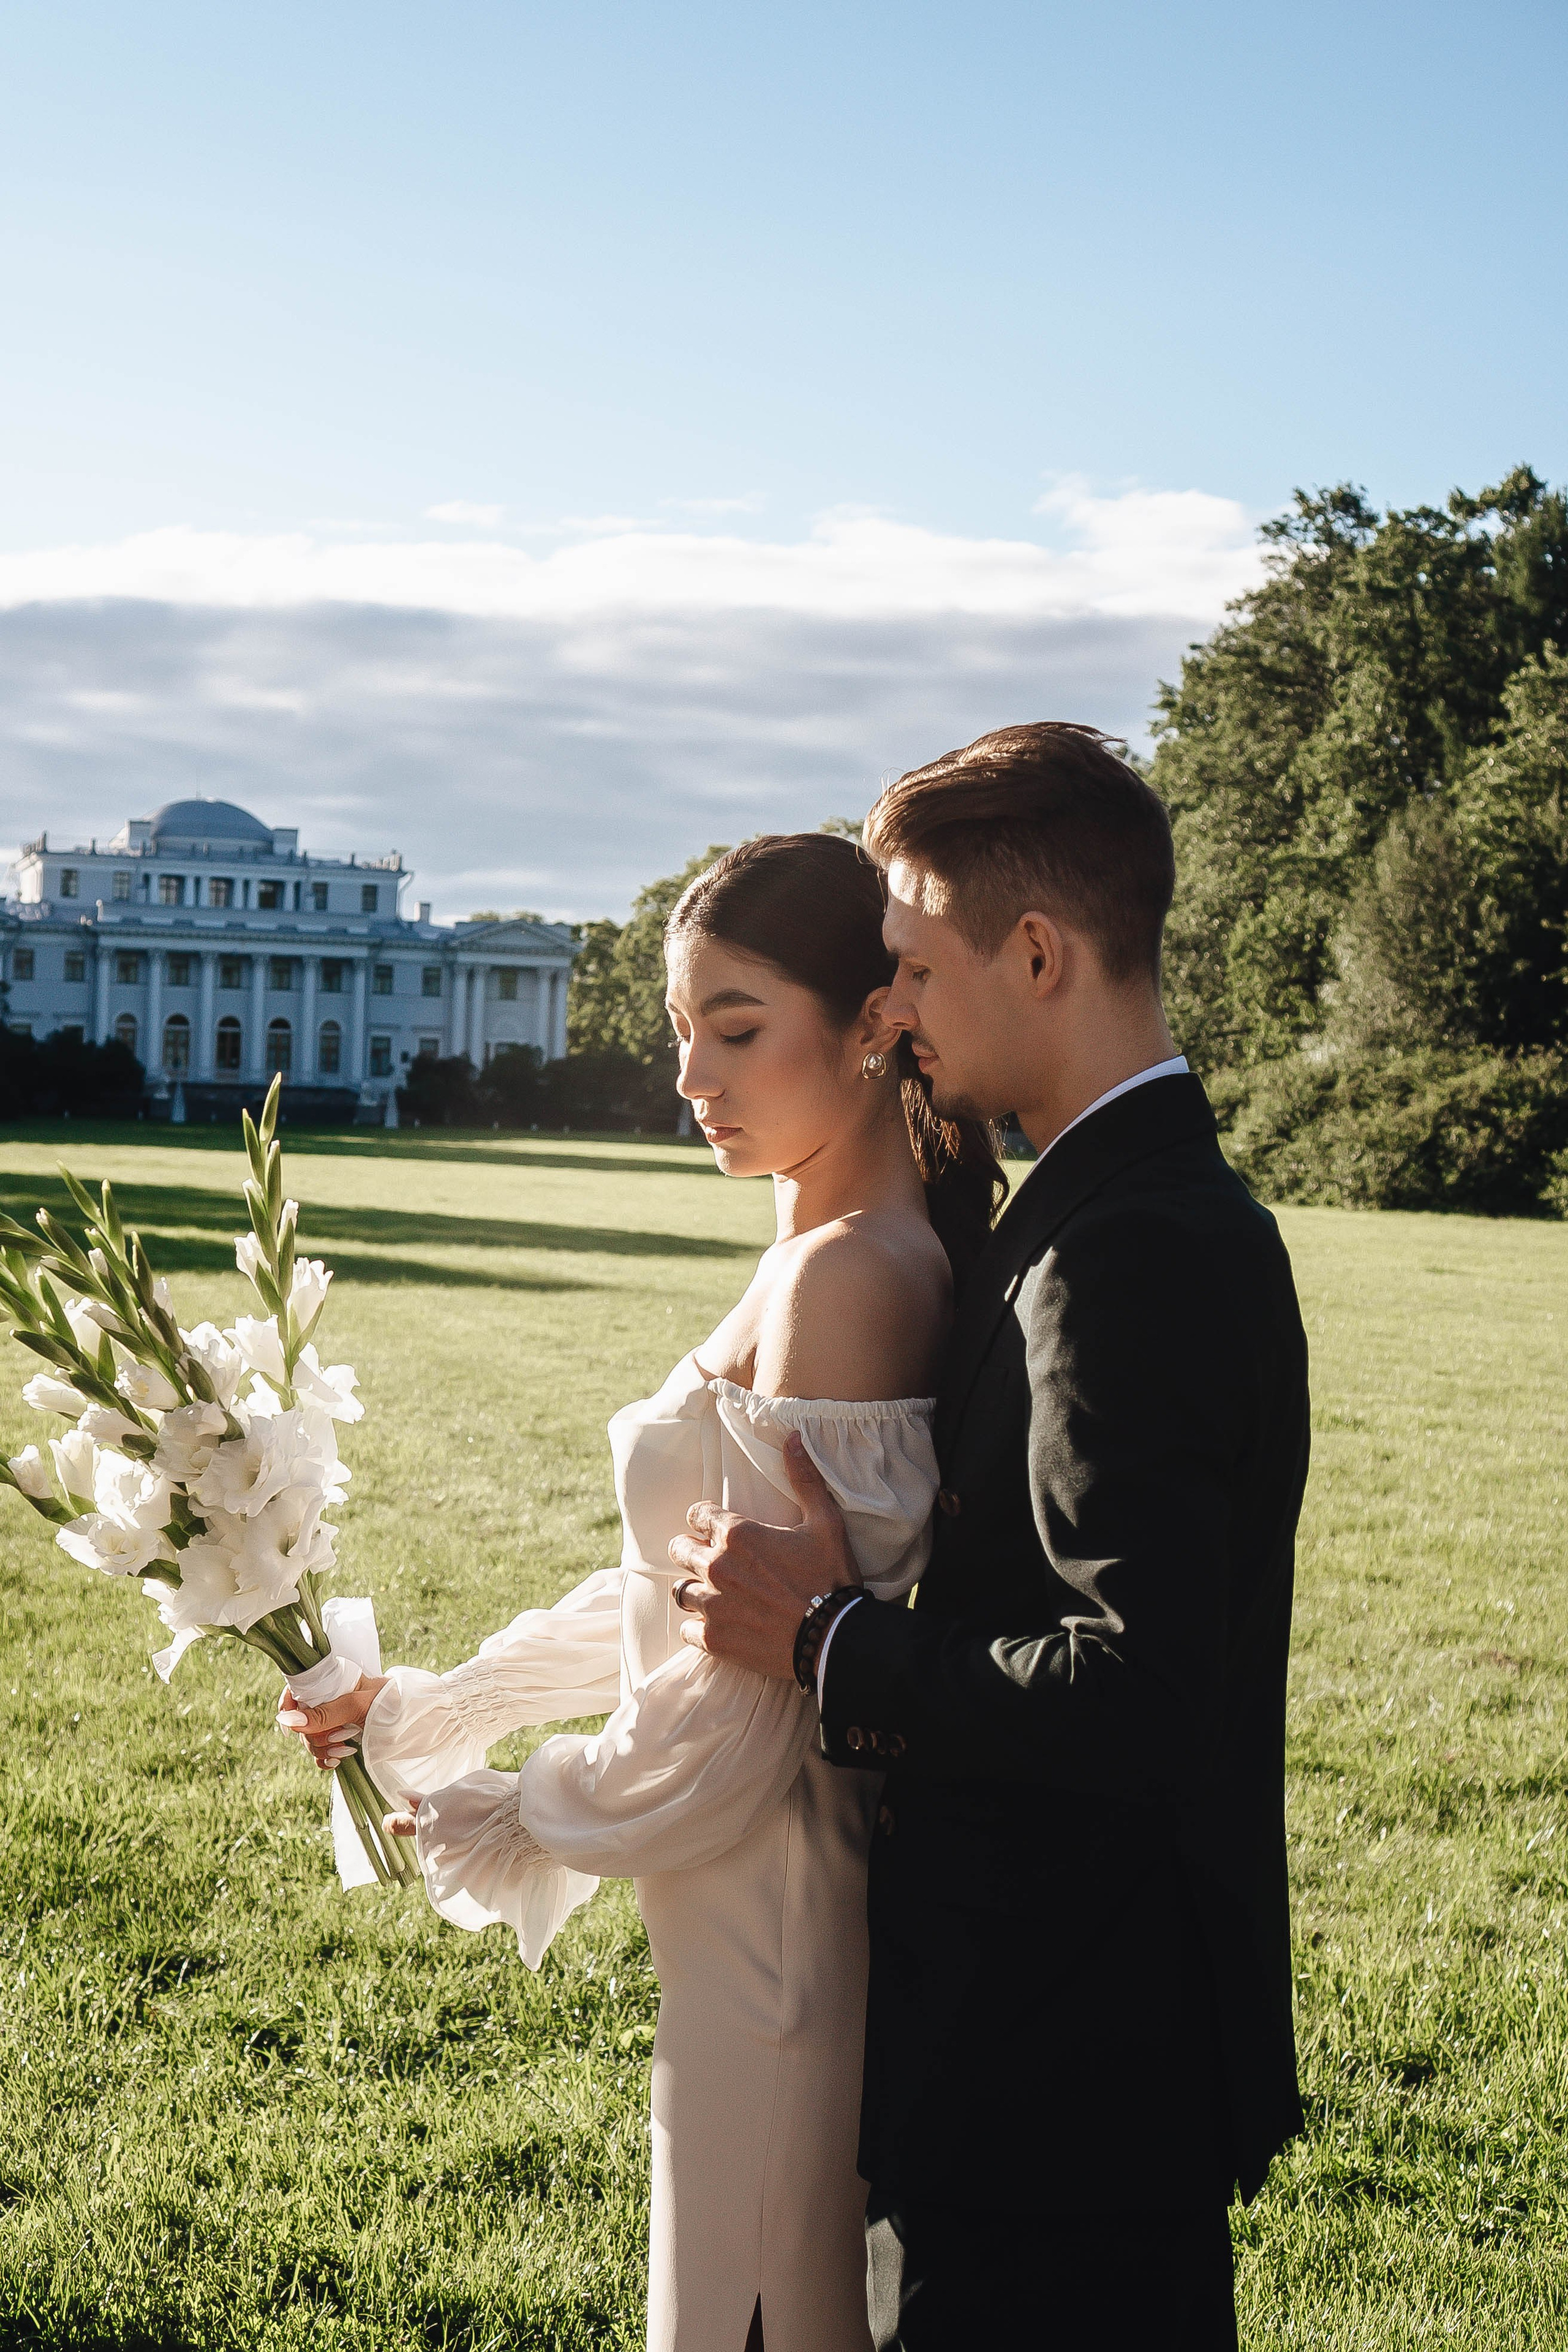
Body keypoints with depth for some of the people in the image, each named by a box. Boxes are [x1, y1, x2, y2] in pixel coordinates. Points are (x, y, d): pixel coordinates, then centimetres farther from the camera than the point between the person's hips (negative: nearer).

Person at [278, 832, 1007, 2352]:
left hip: (773, 1925, -9)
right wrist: (424, 1708, 16)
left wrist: (498, 1827, -7)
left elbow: (756, 1678, -22)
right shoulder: (851, 1255, 9)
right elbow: (681, 1589, 15)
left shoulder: (844, 1277, -22)